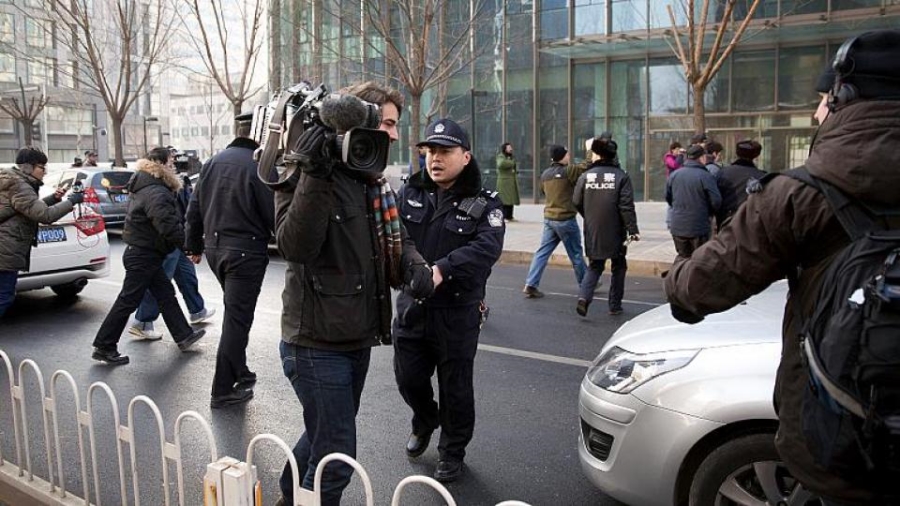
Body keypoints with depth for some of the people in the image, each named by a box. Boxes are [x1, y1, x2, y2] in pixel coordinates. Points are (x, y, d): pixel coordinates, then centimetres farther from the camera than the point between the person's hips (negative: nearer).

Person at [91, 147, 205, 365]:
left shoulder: (142, 187, 11)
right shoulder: (156, 193, -23)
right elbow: (169, 227, -31)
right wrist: (189, 244, -18)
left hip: (142, 252, 11)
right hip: (144, 256, -11)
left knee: (166, 295, 16)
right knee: (128, 301, -2)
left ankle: (184, 335, 26)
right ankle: (104, 347, 7)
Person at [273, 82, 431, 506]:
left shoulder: (374, 182, 10)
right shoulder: (310, 175, -15)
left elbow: (395, 240, 13)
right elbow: (294, 247, -28)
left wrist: (415, 267, -8)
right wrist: (316, 175, -36)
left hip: (358, 339, 9)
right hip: (318, 345, -8)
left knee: (324, 438, 25)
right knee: (336, 459, -2)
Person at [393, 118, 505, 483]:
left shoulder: (484, 205, -7)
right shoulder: (410, 193, 3)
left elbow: (487, 248, -24)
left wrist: (442, 269, -39)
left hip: (457, 312, -3)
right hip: (411, 306, 3)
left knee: (455, 387, 9)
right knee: (409, 377, 15)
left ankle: (452, 452, 32)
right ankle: (425, 421, 47)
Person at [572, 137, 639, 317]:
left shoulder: (585, 176, -2)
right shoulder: (621, 176, -8)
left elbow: (576, 202, 3)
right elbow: (626, 206, -13)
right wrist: (633, 230, -11)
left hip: (592, 232, 2)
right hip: (615, 233, -2)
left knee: (595, 266, 15)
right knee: (618, 267, 15)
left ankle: (584, 296, -8)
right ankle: (615, 305, 18)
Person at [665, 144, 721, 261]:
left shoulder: (674, 175, 2)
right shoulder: (706, 176, -14)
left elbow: (668, 198, 11)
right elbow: (716, 201, -14)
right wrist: (709, 212, 6)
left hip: (677, 227, 4)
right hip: (698, 228, -4)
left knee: (682, 256, 17)